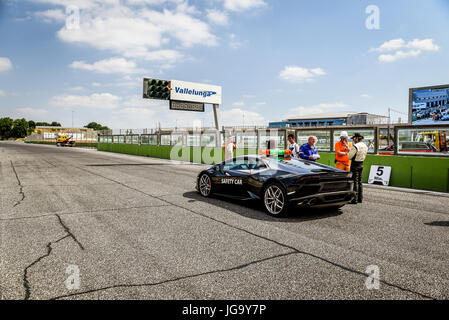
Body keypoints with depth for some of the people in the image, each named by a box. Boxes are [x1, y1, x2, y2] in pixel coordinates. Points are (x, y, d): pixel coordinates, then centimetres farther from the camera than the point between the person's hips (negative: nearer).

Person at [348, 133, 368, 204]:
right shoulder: (365, 146, 8)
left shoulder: (355, 146, -19)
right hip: (361, 164, 8)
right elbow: (364, 156, 17)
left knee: (355, 181, -6)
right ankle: (360, 198, 19)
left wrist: (349, 151, 3)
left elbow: (349, 157, -14)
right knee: (359, 181, 14)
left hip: (355, 164, -8)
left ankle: (355, 199, -5)